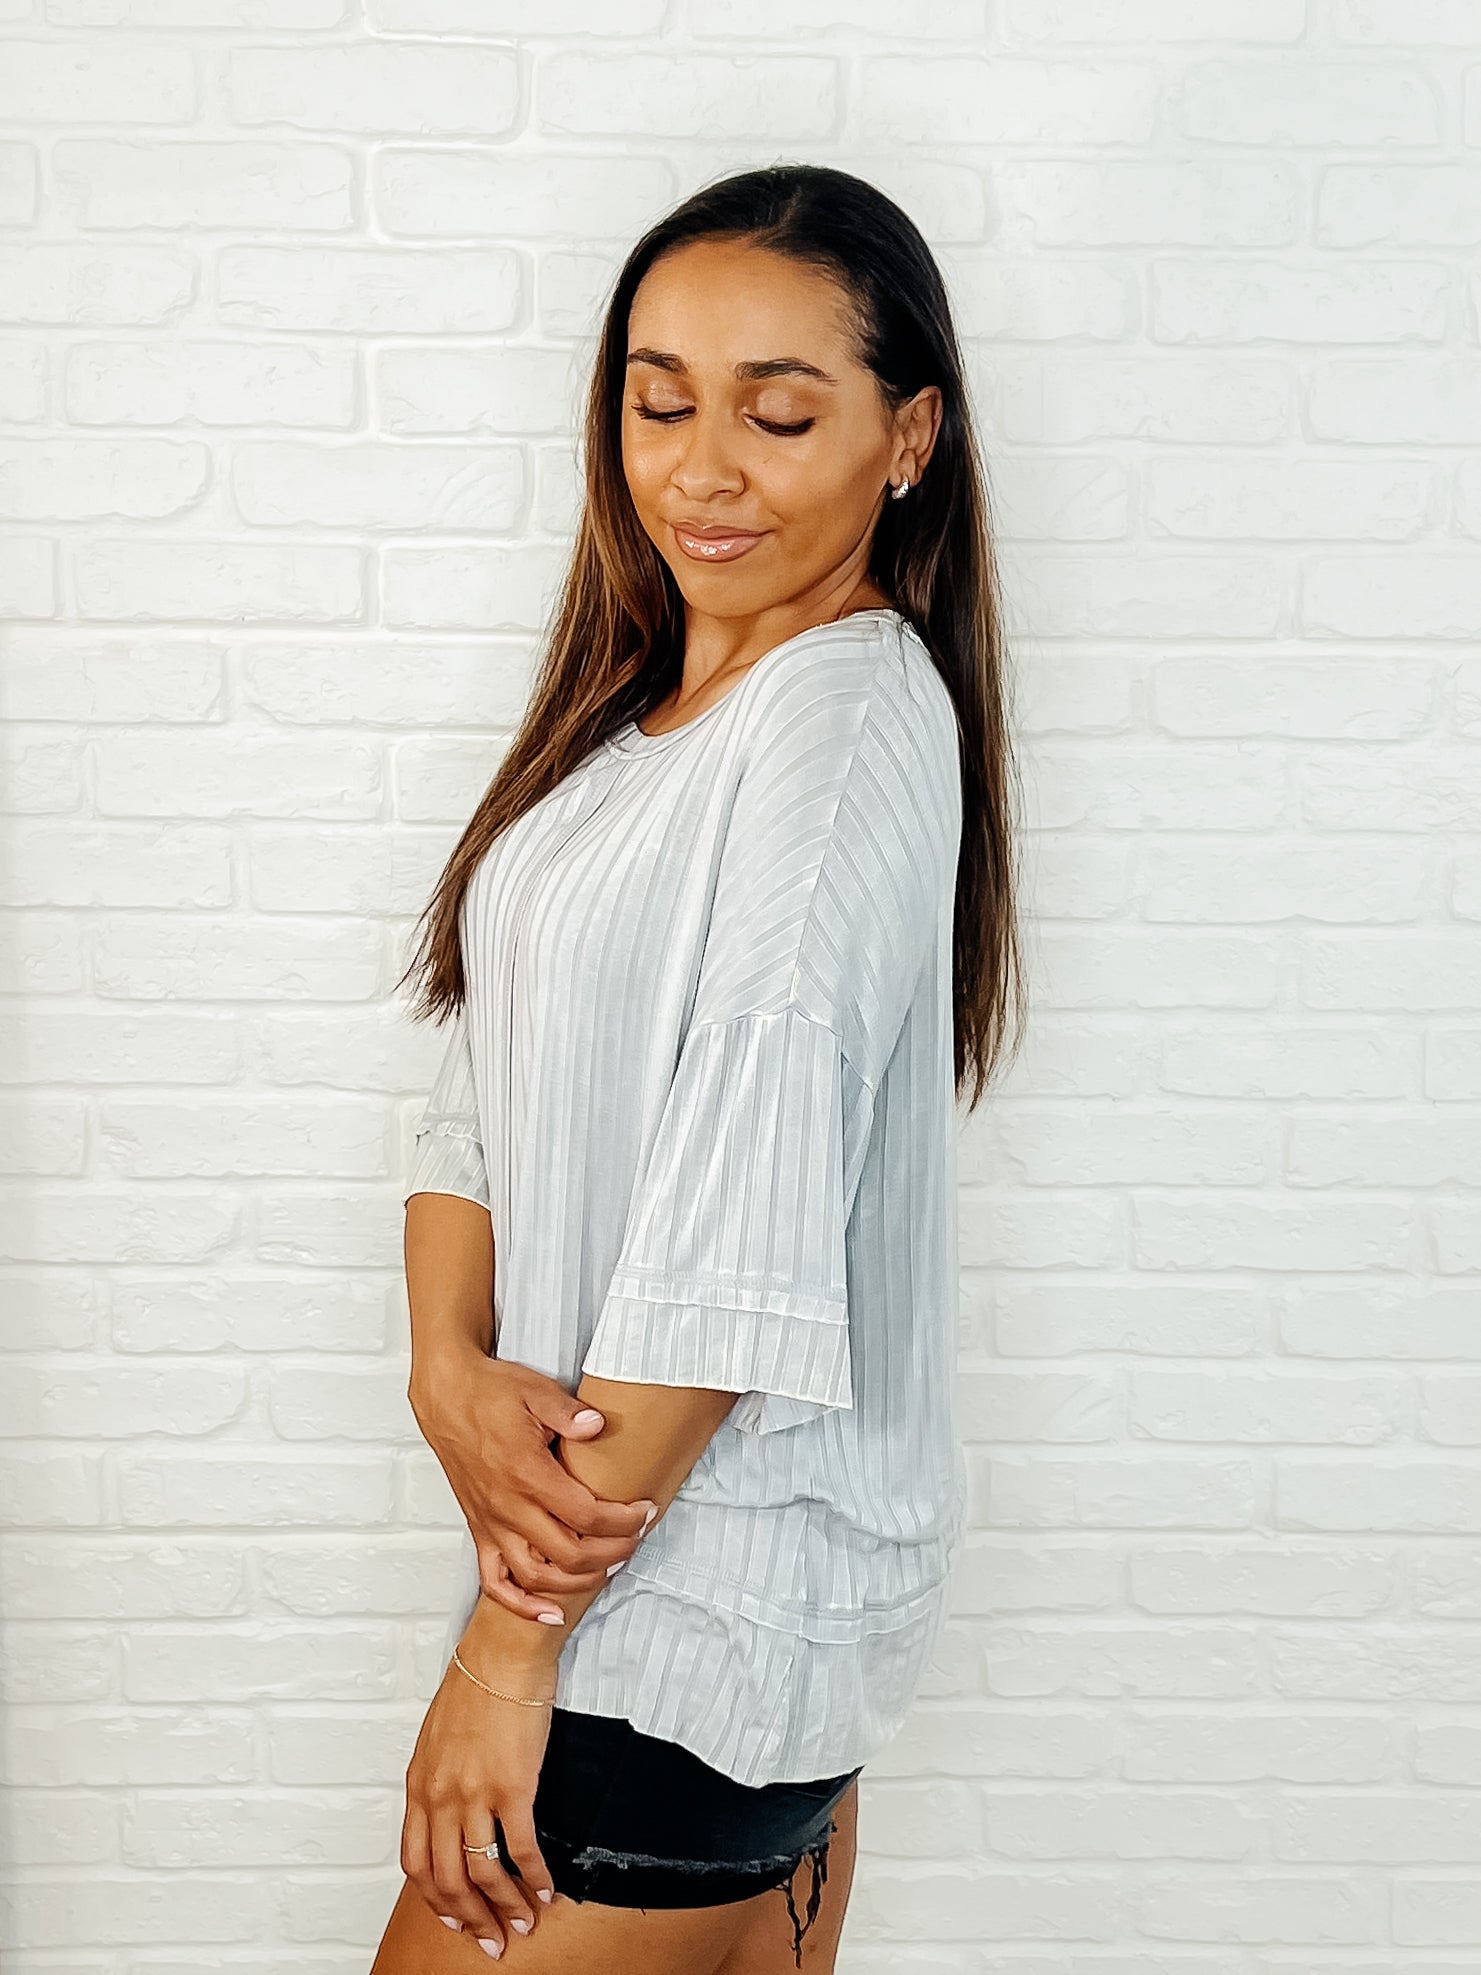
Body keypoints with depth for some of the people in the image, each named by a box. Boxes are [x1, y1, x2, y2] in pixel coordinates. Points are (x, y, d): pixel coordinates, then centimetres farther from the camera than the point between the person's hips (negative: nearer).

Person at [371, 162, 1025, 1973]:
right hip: (615, 1506, 8)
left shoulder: (850, 720, -18)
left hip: (707, 1586, -8)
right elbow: (486, 1081, 5)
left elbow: (739, 1233, -22)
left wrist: (513, 1644, -17)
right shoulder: (634, 702, 10)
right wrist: (452, 1365, -13)